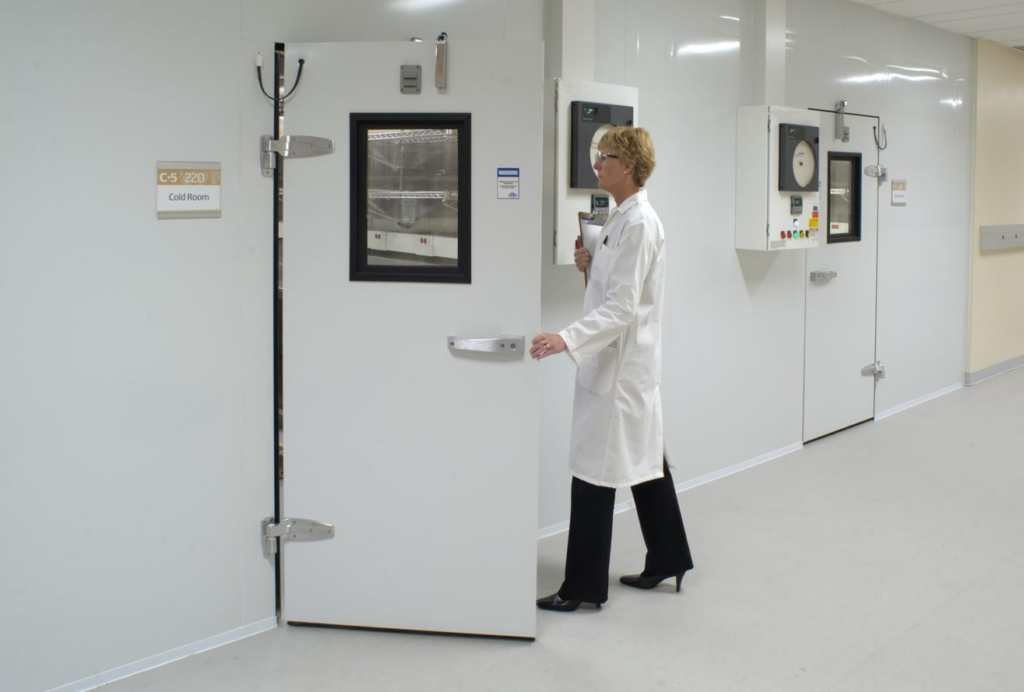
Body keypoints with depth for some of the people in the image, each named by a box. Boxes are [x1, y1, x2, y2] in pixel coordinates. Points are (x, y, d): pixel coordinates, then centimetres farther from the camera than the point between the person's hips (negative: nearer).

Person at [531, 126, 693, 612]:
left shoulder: (639, 223, -18)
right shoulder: (622, 218, 13)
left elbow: (622, 306, -24)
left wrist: (567, 339, -34)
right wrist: (591, 265, 4)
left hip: (621, 366, -10)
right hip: (615, 363, 10)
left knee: (594, 472, -5)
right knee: (645, 462, 18)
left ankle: (584, 587, 4)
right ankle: (668, 560, 31)